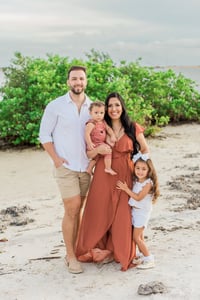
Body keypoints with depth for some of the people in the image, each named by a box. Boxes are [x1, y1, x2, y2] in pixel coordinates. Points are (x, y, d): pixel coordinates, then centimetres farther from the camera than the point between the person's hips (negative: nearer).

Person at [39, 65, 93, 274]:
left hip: (86, 166, 4)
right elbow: (44, 135, -2)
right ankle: (70, 256, 4)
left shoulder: (93, 107, 5)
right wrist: (55, 158, -11)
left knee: (77, 210, 9)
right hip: (65, 166, -4)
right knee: (72, 210, -6)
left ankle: (74, 250, 20)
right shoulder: (55, 106, -5)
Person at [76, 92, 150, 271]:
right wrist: (97, 149, -19)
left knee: (122, 215, 2)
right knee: (100, 213, 3)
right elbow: (89, 154, 0)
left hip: (124, 176, -1)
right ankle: (101, 249, 22)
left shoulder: (133, 128, 1)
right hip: (104, 176, 1)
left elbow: (145, 150, 12)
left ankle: (119, 252, 20)